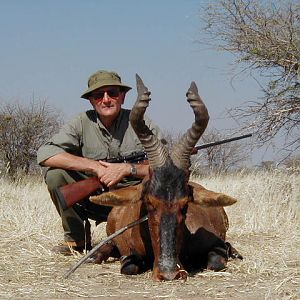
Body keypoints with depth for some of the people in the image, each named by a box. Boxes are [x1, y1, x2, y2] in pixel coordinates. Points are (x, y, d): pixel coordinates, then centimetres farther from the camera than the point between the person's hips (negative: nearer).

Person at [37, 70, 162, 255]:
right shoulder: (82, 123, -7)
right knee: (54, 174, -19)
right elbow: (44, 154, -19)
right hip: (93, 201, 1)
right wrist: (94, 167, -25)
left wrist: (127, 169, -29)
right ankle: (76, 238, -1)